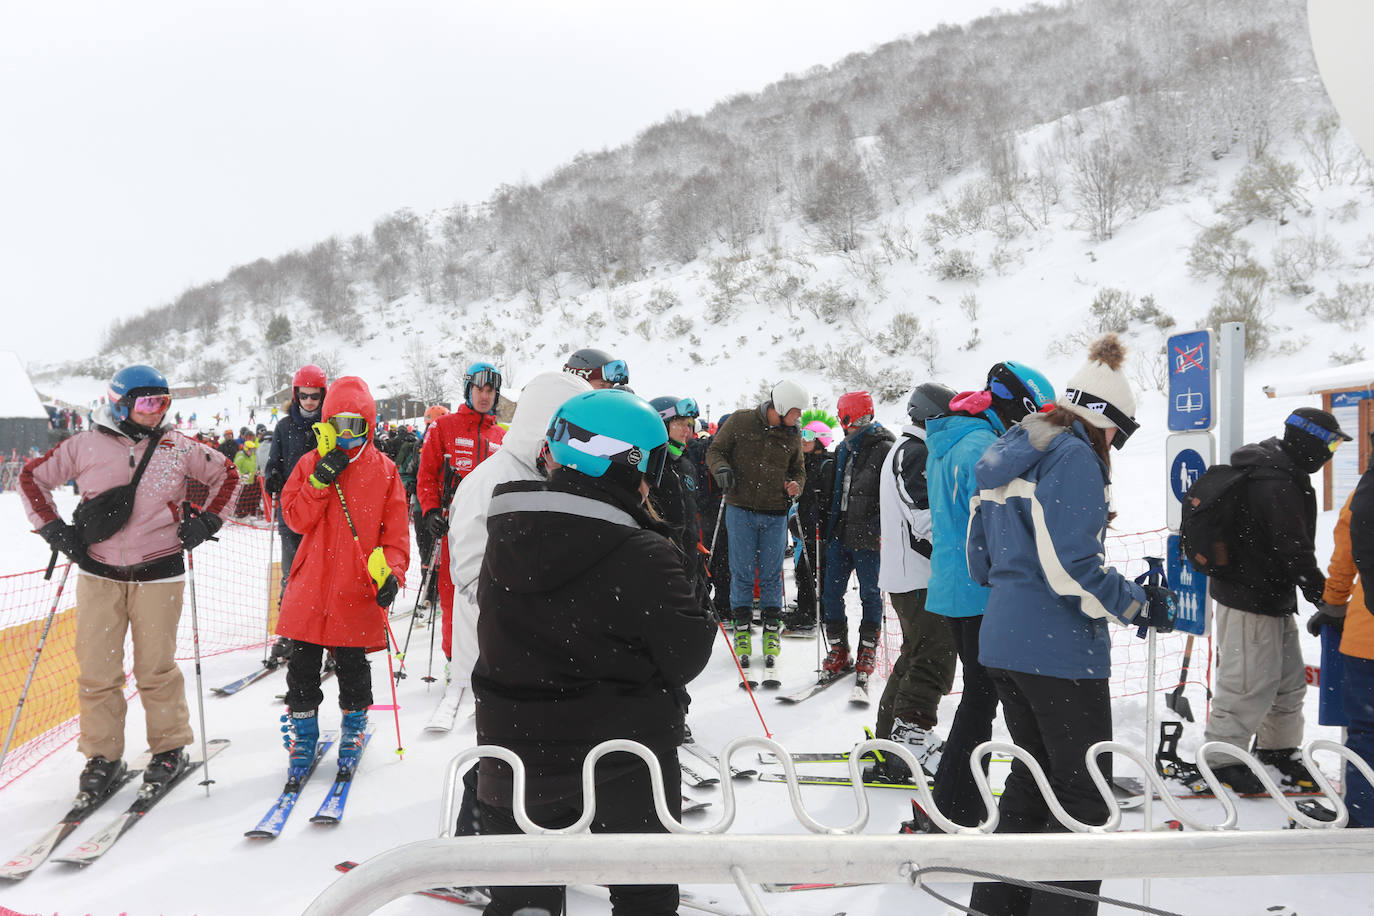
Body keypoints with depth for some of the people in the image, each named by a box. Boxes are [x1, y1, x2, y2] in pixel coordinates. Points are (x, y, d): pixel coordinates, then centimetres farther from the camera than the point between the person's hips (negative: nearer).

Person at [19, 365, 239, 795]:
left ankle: (169, 748, 21)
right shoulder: (85, 445, 0)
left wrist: (205, 522, 3)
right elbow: (32, 477, 11)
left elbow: (226, 474, 12)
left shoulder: (179, 447, 1)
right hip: (98, 575, 1)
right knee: (97, 670, 3)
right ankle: (102, 756, 18)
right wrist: (54, 528, 3)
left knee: (156, 668, 5)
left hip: (158, 576, -1)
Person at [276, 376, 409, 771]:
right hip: (311, 584, 2)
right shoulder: (310, 464, 5)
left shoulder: (384, 470, 1)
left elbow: (396, 531, -1)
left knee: (352, 664, 7)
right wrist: (321, 480, -16)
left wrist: (391, 572, -13)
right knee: (303, 663, 8)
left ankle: (354, 724, 28)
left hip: (359, 588, -1)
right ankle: (303, 728, 26)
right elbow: (295, 518, -4)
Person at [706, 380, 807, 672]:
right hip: (741, 510, -2)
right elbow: (715, 450, 4)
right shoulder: (741, 422, -2)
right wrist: (721, 468, -17)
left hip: (775, 516, 2)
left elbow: (798, 470, 19)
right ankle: (742, 626, 15)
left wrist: (796, 485, -3)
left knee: (771, 574, 6)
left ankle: (772, 627, 18)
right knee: (742, 572, 2)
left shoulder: (792, 436, 8)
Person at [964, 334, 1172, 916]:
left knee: (1033, 773, 20)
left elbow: (980, 559, 17)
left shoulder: (1006, 457, 14)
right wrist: (1137, 607, -9)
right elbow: (1072, 563, -21)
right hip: (1060, 651, -9)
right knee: (1083, 794, 4)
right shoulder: (1074, 455, -13)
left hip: (1001, 642, 9)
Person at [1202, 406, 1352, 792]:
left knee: (1289, 678, 20)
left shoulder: (1278, 472, 13)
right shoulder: (1277, 485, -22)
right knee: (1250, 682, -3)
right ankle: (1222, 760, 8)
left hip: (1270, 596, 11)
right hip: (1250, 600, -11)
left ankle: (1277, 747, 35)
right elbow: (1294, 552, -22)